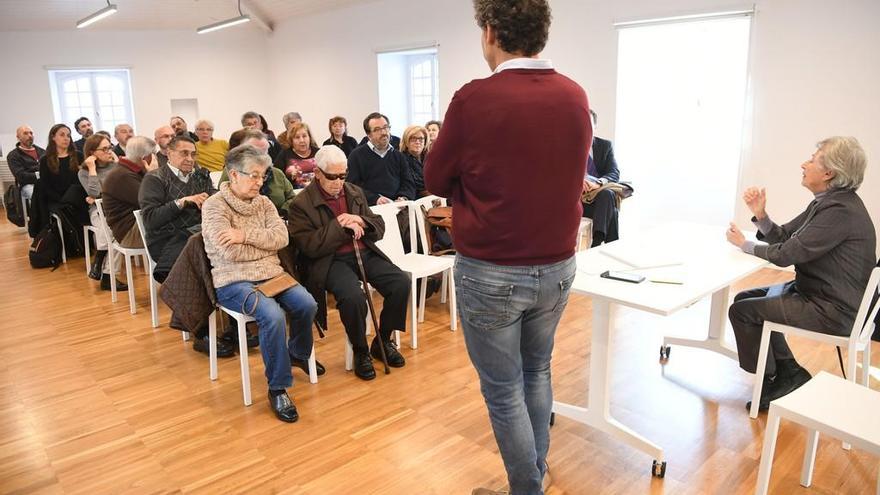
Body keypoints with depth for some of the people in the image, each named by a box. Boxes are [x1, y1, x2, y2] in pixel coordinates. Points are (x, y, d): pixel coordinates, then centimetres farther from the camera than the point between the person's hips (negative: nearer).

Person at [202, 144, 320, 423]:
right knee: (273, 316, -31)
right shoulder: (214, 206, -7)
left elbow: (282, 236, -4)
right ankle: (278, 388, -14)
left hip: (271, 274, 6)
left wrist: (245, 235, -16)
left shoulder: (263, 202, 11)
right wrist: (267, 243, -4)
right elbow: (230, 252, -17)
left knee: (307, 305, -18)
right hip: (234, 282, -6)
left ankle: (299, 354, 15)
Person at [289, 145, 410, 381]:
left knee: (401, 282, -17)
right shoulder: (301, 204, -2)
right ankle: (360, 351, -4)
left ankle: (383, 341, 6)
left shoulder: (355, 192, 16)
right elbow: (309, 246, -12)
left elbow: (379, 227, 15)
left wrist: (360, 221, -7)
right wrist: (341, 226, -15)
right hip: (330, 261, -5)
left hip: (365, 253, 6)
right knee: (353, 296, -34)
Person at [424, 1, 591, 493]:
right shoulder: (576, 98, -1)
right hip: (557, 266, 6)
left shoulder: (474, 99, -16)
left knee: (503, 389, 12)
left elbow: (437, 181, -4)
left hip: (490, 272, -5)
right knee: (537, 371, 24)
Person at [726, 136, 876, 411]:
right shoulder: (826, 202, 7)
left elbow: (785, 255, -24)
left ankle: (772, 379, 12)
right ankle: (787, 371, 19)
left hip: (832, 311, -10)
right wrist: (760, 214, -8)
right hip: (812, 291, 10)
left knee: (742, 311, -9)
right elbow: (784, 236, 10)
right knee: (746, 297, 14)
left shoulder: (841, 210, -25)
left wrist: (743, 244, -8)